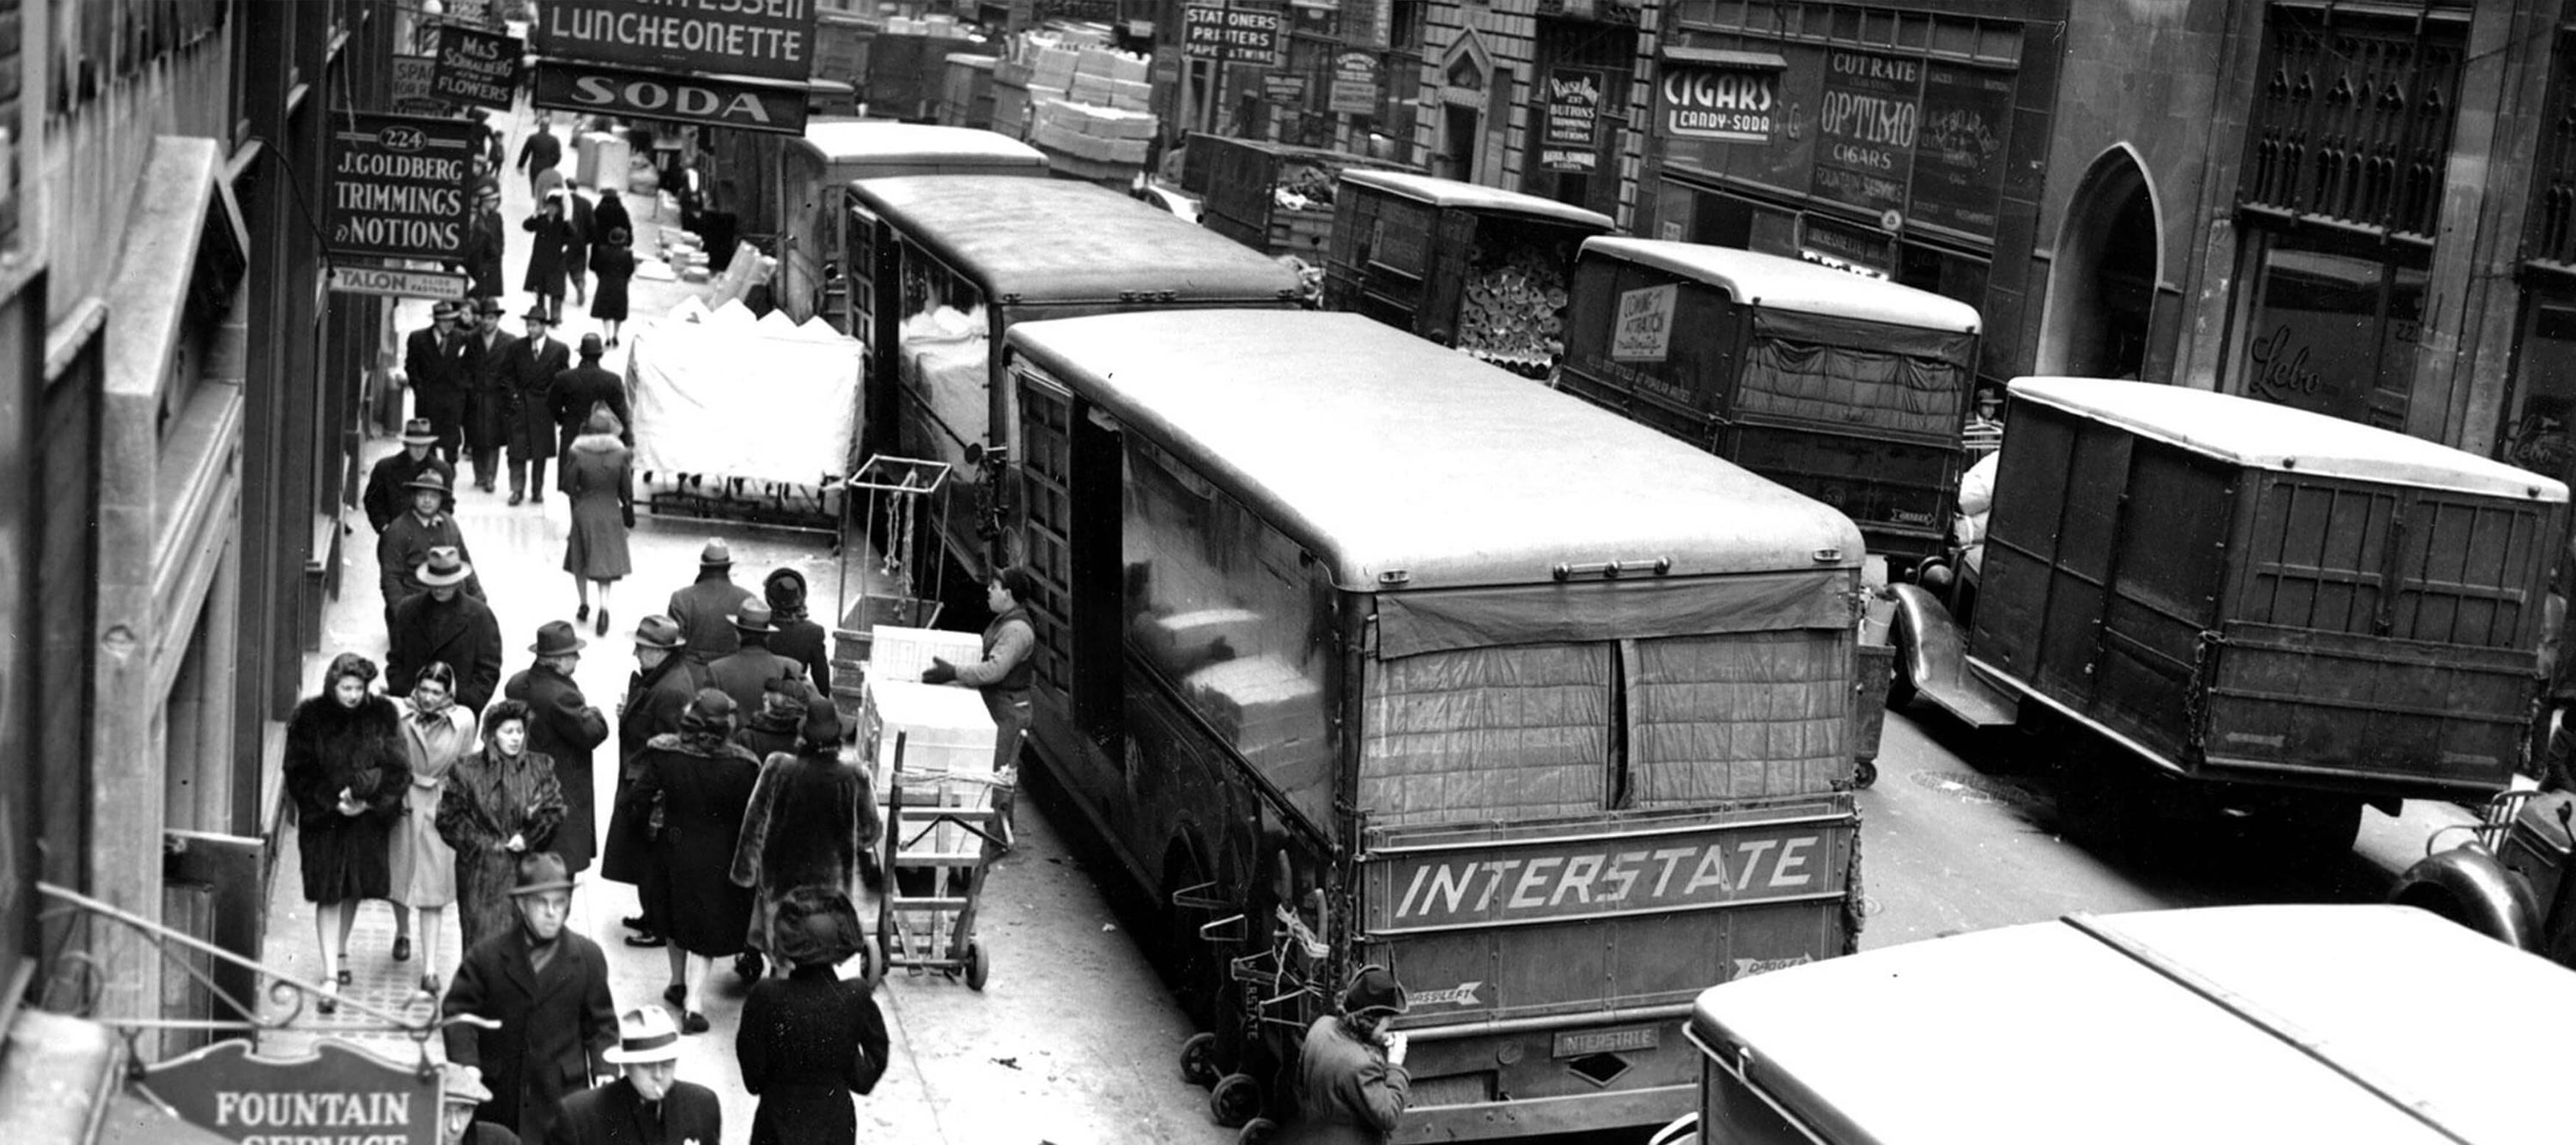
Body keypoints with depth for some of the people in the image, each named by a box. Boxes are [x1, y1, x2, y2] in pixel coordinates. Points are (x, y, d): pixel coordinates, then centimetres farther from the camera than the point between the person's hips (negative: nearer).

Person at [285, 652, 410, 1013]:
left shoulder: (382, 715, -3)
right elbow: (298, 773, -5)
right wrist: (332, 803, -15)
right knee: (328, 895, -4)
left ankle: (340, 953, 38)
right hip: (322, 819, -2)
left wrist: (368, 801, -14)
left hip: (368, 818, 2)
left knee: (354, 889, 15)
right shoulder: (309, 717, -7)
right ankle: (330, 977, -5)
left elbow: (397, 768, -3)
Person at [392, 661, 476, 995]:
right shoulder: (400, 715, -11)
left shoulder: (463, 721, -8)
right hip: (401, 803, 1)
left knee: (432, 887, 0)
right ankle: (402, 932, 47)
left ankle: (430, 967, 2)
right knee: (400, 875, 16)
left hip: (439, 808, -1)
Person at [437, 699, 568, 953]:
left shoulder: (541, 767, 6)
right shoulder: (466, 770, 0)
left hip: (527, 872, 1)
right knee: (482, 938, -3)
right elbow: (449, 819, -1)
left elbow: (555, 811, 3)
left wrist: (527, 839, -10)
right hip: (481, 872, -1)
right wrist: (489, 845, -6)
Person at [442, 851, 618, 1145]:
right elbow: (458, 1012, -1)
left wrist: (604, 1071, -6)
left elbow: (601, 1022, 8)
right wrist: (466, 1064, -15)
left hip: (561, 1095, 0)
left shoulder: (589, 957, 0)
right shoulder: (486, 955, -4)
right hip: (496, 1095, 0)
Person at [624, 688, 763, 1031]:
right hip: (720, 857, -2)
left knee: (677, 919, 25)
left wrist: (646, 824, 9)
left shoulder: (663, 755, -16)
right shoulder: (741, 765, -20)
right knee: (707, 927, 8)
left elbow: (636, 801, -12)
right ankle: (693, 1004, -2)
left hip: (674, 847, 2)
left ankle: (679, 983, 41)